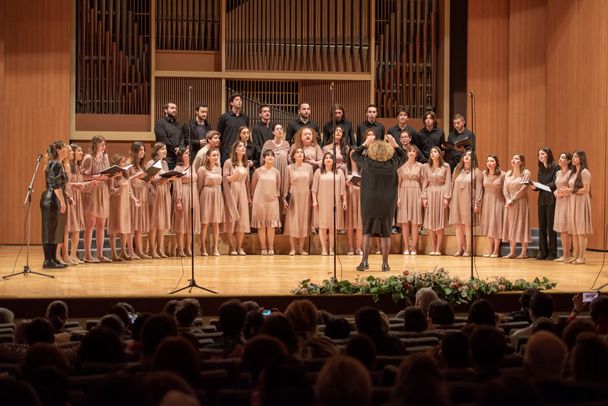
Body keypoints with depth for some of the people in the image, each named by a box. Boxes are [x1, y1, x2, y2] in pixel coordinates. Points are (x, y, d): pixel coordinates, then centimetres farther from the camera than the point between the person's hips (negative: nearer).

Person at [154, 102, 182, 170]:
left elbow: (181, 138, 16)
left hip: (177, 157, 7)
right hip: (166, 157, -7)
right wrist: (174, 149, -11)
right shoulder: (160, 123, -2)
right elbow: (163, 140, -11)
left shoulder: (177, 124, 22)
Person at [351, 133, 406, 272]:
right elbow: (403, 156, 13)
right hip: (387, 204, 0)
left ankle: (364, 261, 4)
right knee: (385, 233, 5)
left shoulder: (367, 163, -8)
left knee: (367, 232, 9)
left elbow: (355, 155, 10)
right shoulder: (392, 164, -7)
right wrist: (394, 144, 13)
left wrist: (366, 143, 14)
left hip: (369, 203, 0)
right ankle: (385, 264, 8)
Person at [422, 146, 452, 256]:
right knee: (431, 223, 2)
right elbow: (425, 183, 6)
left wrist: (446, 197, -9)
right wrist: (424, 197, -1)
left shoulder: (445, 166, 2)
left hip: (441, 194, -2)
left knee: (440, 223, -1)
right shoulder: (426, 167, 7)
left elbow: (448, 183, -1)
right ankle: (432, 249, 6)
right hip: (430, 194, 2)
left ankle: (438, 249, 1)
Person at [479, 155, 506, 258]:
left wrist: (506, 202, -9)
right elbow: (481, 189, 8)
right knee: (487, 226, 7)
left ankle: (496, 251, 6)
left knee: (496, 226, -1)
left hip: (497, 202, -4)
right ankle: (490, 250, 14)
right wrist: (479, 201, 5)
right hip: (486, 202, 4)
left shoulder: (502, 175, -8)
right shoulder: (484, 174, 3)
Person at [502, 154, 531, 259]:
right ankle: (512, 252, 7)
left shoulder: (526, 173, -5)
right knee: (510, 226, 4)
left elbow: (524, 189, -13)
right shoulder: (508, 174, 12)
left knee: (521, 226, -5)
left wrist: (513, 200, -14)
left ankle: (524, 252, -3)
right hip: (509, 204, 6)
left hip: (520, 203, -6)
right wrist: (508, 200, -10)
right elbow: (505, 188, 6)